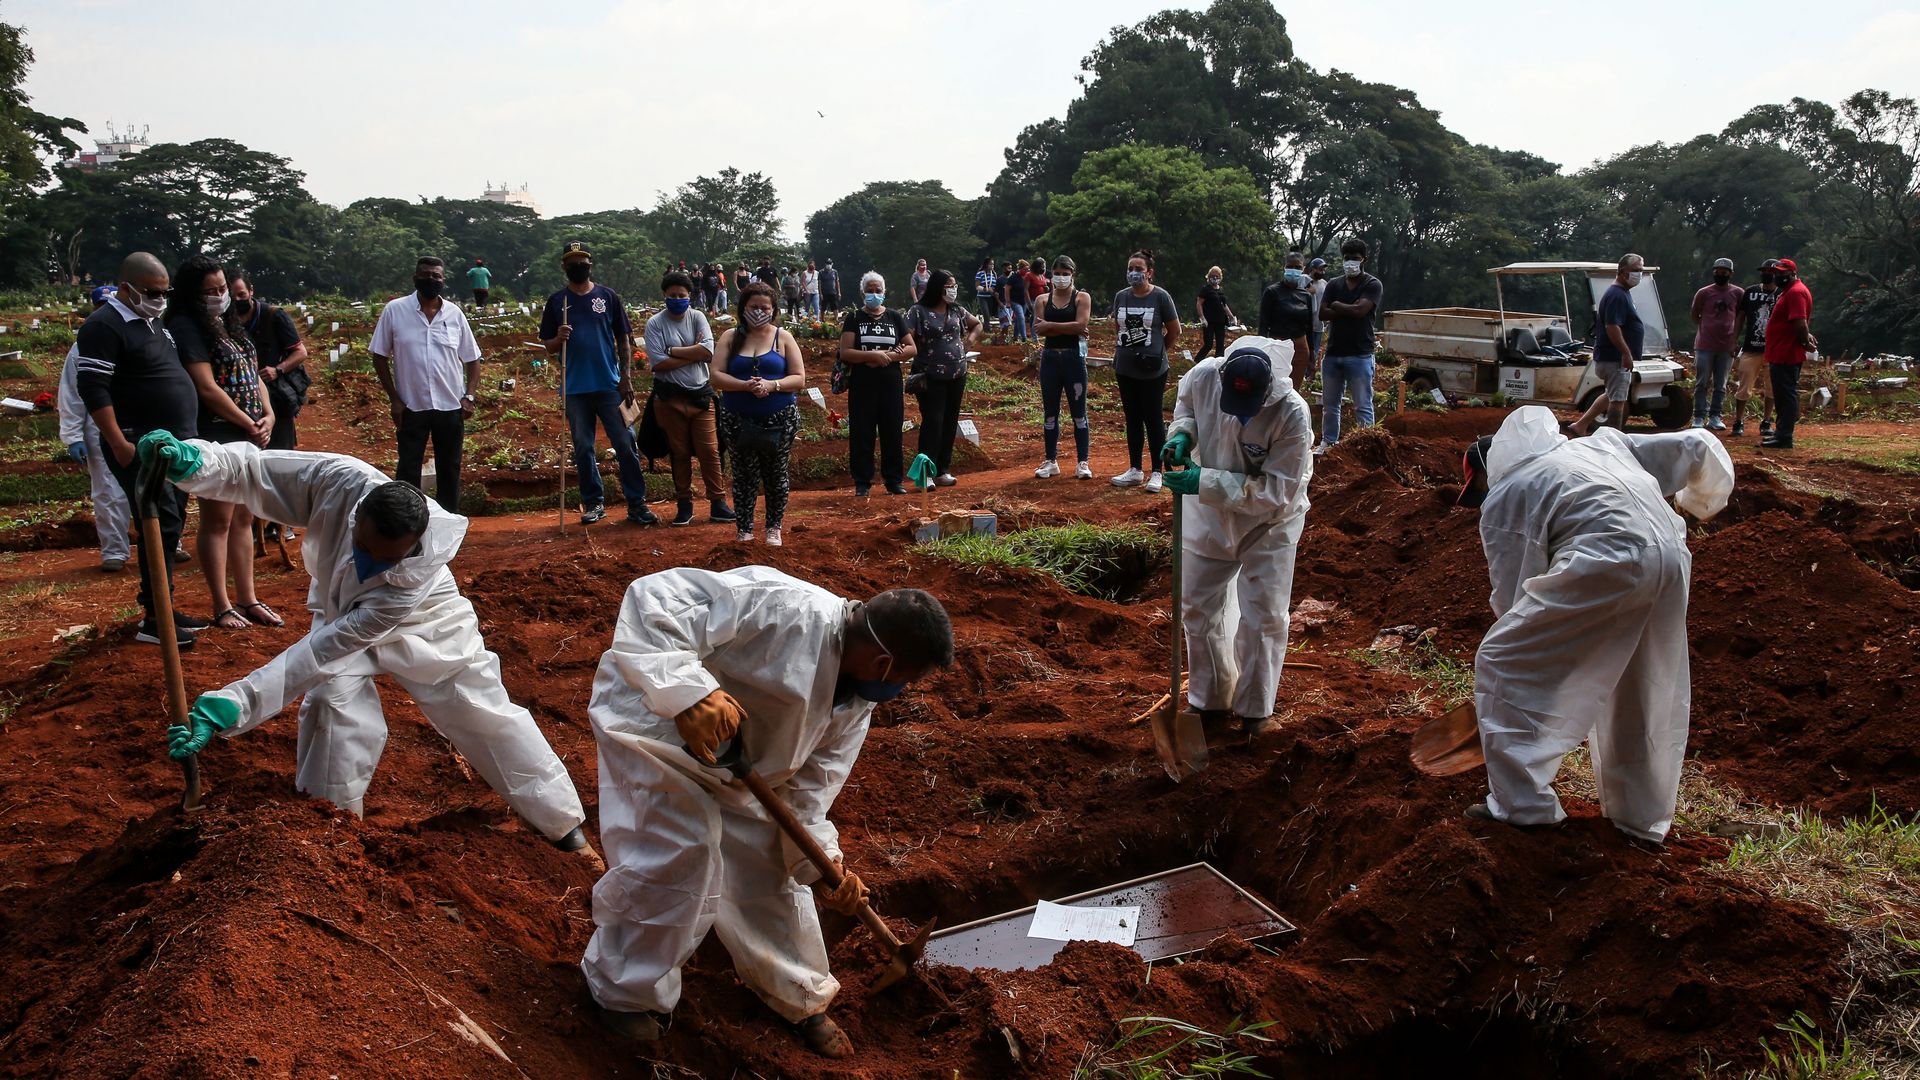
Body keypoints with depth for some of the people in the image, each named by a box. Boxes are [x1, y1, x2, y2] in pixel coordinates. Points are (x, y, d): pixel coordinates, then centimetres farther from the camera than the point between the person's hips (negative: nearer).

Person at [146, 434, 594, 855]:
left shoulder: (419, 572, -44)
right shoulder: (339, 482, -40)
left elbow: (327, 648, -45)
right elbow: (246, 469, -34)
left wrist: (236, 704, -50)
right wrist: (188, 460, -58)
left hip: (419, 623, -2)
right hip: (341, 609, 2)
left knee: (485, 711, 1)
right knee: (333, 703, -22)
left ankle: (562, 821, 19)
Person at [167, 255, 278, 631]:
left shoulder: (228, 325, 15)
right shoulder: (186, 327, -10)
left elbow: (254, 375, 17)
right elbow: (207, 388, -16)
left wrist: (267, 417, 0)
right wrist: (250, 425, -11)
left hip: (250, 437, 8)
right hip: (217, 438, -8)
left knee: (243, 520, 12)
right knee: (217, 521, -2)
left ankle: (247, 600, 19)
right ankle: (222, 607, 3)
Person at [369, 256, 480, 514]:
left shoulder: (454, 313, 2)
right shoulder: (395, 311, -3)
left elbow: (472, 359, 8)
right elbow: (380, 357, 1)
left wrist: (469, 396, -2)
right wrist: (394, 399, -4)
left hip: (451, 406, 2)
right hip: (411, 407, -2)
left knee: (449, 469, 10)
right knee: (408, 470, 4)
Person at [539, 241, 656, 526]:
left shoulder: (608, 296, 4)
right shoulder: (556, 302, 7)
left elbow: (624, 340, 4)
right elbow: (548, 348, 10)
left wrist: (626, 377, -4)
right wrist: (559, 339, -13)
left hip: (610, 386, -1)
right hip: (575, 390, 2)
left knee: (625, 445, -3)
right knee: (583, 449, 7)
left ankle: (636, 504, 2)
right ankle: (594, 503, 18)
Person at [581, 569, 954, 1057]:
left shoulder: (857, 701, -7)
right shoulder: (786, 611, -36)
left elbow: (807, 785, 0)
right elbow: (654, 598, -38)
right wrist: (689, 691, -49)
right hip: (652, 712, -8)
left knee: (767, 858, 10)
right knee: (678, 852, -16)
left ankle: (799, 997, 31)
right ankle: (620, 991, 11)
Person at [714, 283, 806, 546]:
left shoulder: (783, 338, 3)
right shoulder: (730, 337, 4)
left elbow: (799, 378, -1)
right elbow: (716, 376, -4)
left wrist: (771, 385, -19)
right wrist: (746, 385, -21)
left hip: (779, 419, 0)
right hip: (738, 420, 0)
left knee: (776, 472, 6)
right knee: (744, 473, 3)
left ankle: (774, 528, 20)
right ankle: (744, 529, 13)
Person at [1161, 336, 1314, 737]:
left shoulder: (1292, 414, -34)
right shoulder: (1203, 376, -23)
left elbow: (1277, 491, -32)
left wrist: (1207, 482, -36)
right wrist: (1181, 433, -18)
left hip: (1268, 525, -4)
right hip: (1209, 516, 4)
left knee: (1264, 618, 3)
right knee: (1198, 609, 13)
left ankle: (1255, 711, 23)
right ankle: (1210, 701, 32)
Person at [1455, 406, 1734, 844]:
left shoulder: (1502, 499, 12)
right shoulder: (1602, 442, 30)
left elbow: (1513, 595, 8)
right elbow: (1695, 447, 33)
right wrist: (1704, 497, 52)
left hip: (1605, 563, -7)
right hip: (1671, 558, 7)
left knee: (1502, 663, 5)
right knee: (1644, 693, 22)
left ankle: (1522, 804, 6)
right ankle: (1643, 818, 34)